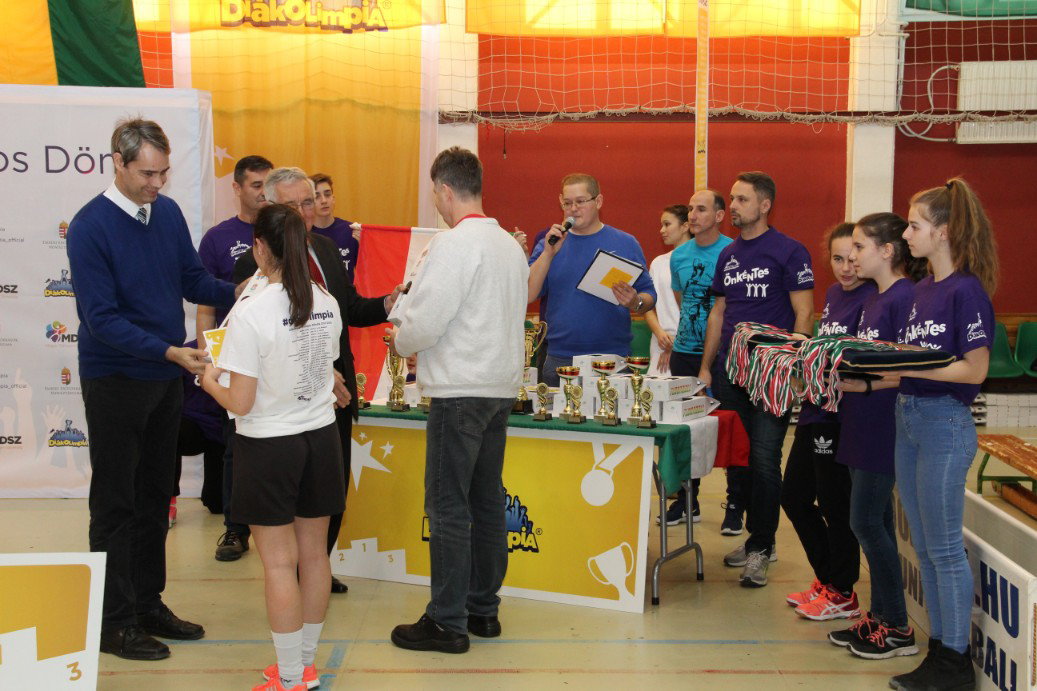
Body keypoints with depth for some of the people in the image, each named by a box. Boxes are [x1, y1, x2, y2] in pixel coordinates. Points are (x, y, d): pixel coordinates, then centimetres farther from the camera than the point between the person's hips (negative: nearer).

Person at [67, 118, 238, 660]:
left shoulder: (168, 212, 1)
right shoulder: (90, 226, -17)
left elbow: (194, 280, 7)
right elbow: (102, 318, -20)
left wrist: (238, 292, -13)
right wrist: (170, 351, -28)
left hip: (165, 378, 6)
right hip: (115, 382, -6)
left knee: (155, 496, 15)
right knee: (116, 503, 4)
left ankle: (149, 604, 28)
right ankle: (114, 622, 14)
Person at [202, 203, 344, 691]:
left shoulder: (251, 314, -19)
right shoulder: (327, 305, 0)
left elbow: (240, 403, -17)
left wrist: (210, 381, 2)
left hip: (269, 446, -6)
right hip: (320, 437, 6)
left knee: (279, 563, 3)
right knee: (314, 555, 14)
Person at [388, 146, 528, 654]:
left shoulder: (454, 244, -14)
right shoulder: (511, 245, 12)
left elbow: (423, 322, -18)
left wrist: (399, 342, 5)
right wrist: (415, 340, 20)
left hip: (461, 391, -8)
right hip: (501, 386, 9)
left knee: (448, 507, -2)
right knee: (487, 502, 14)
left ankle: (447, 621, 4)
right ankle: (484, 609, 23)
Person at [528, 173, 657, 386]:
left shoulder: (626, 243, 6)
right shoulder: (549, 245, 8)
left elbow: (649, 295, 6)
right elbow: (527, 295, -3)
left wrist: (635, 302, -16)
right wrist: (549, 253, -12)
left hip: (613, 358, -1)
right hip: (560, 360, 1)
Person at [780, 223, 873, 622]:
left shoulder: (873, 298, -14)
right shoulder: (834, 293, 13)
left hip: (842, 417, -9)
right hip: (815, 409, 9)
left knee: (835, 505, 2)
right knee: (794, 496, 16)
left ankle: (842, 595, 20)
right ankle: (826, 580, 31)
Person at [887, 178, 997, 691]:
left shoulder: (966, 291, -13)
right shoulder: (922, 289, 12)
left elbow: (974, 369, -17)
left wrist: (905, 366, -21)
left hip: (944, 421, -9)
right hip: (907, 417, 9)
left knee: (944, 548, 0)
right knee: (924, 547, 13)